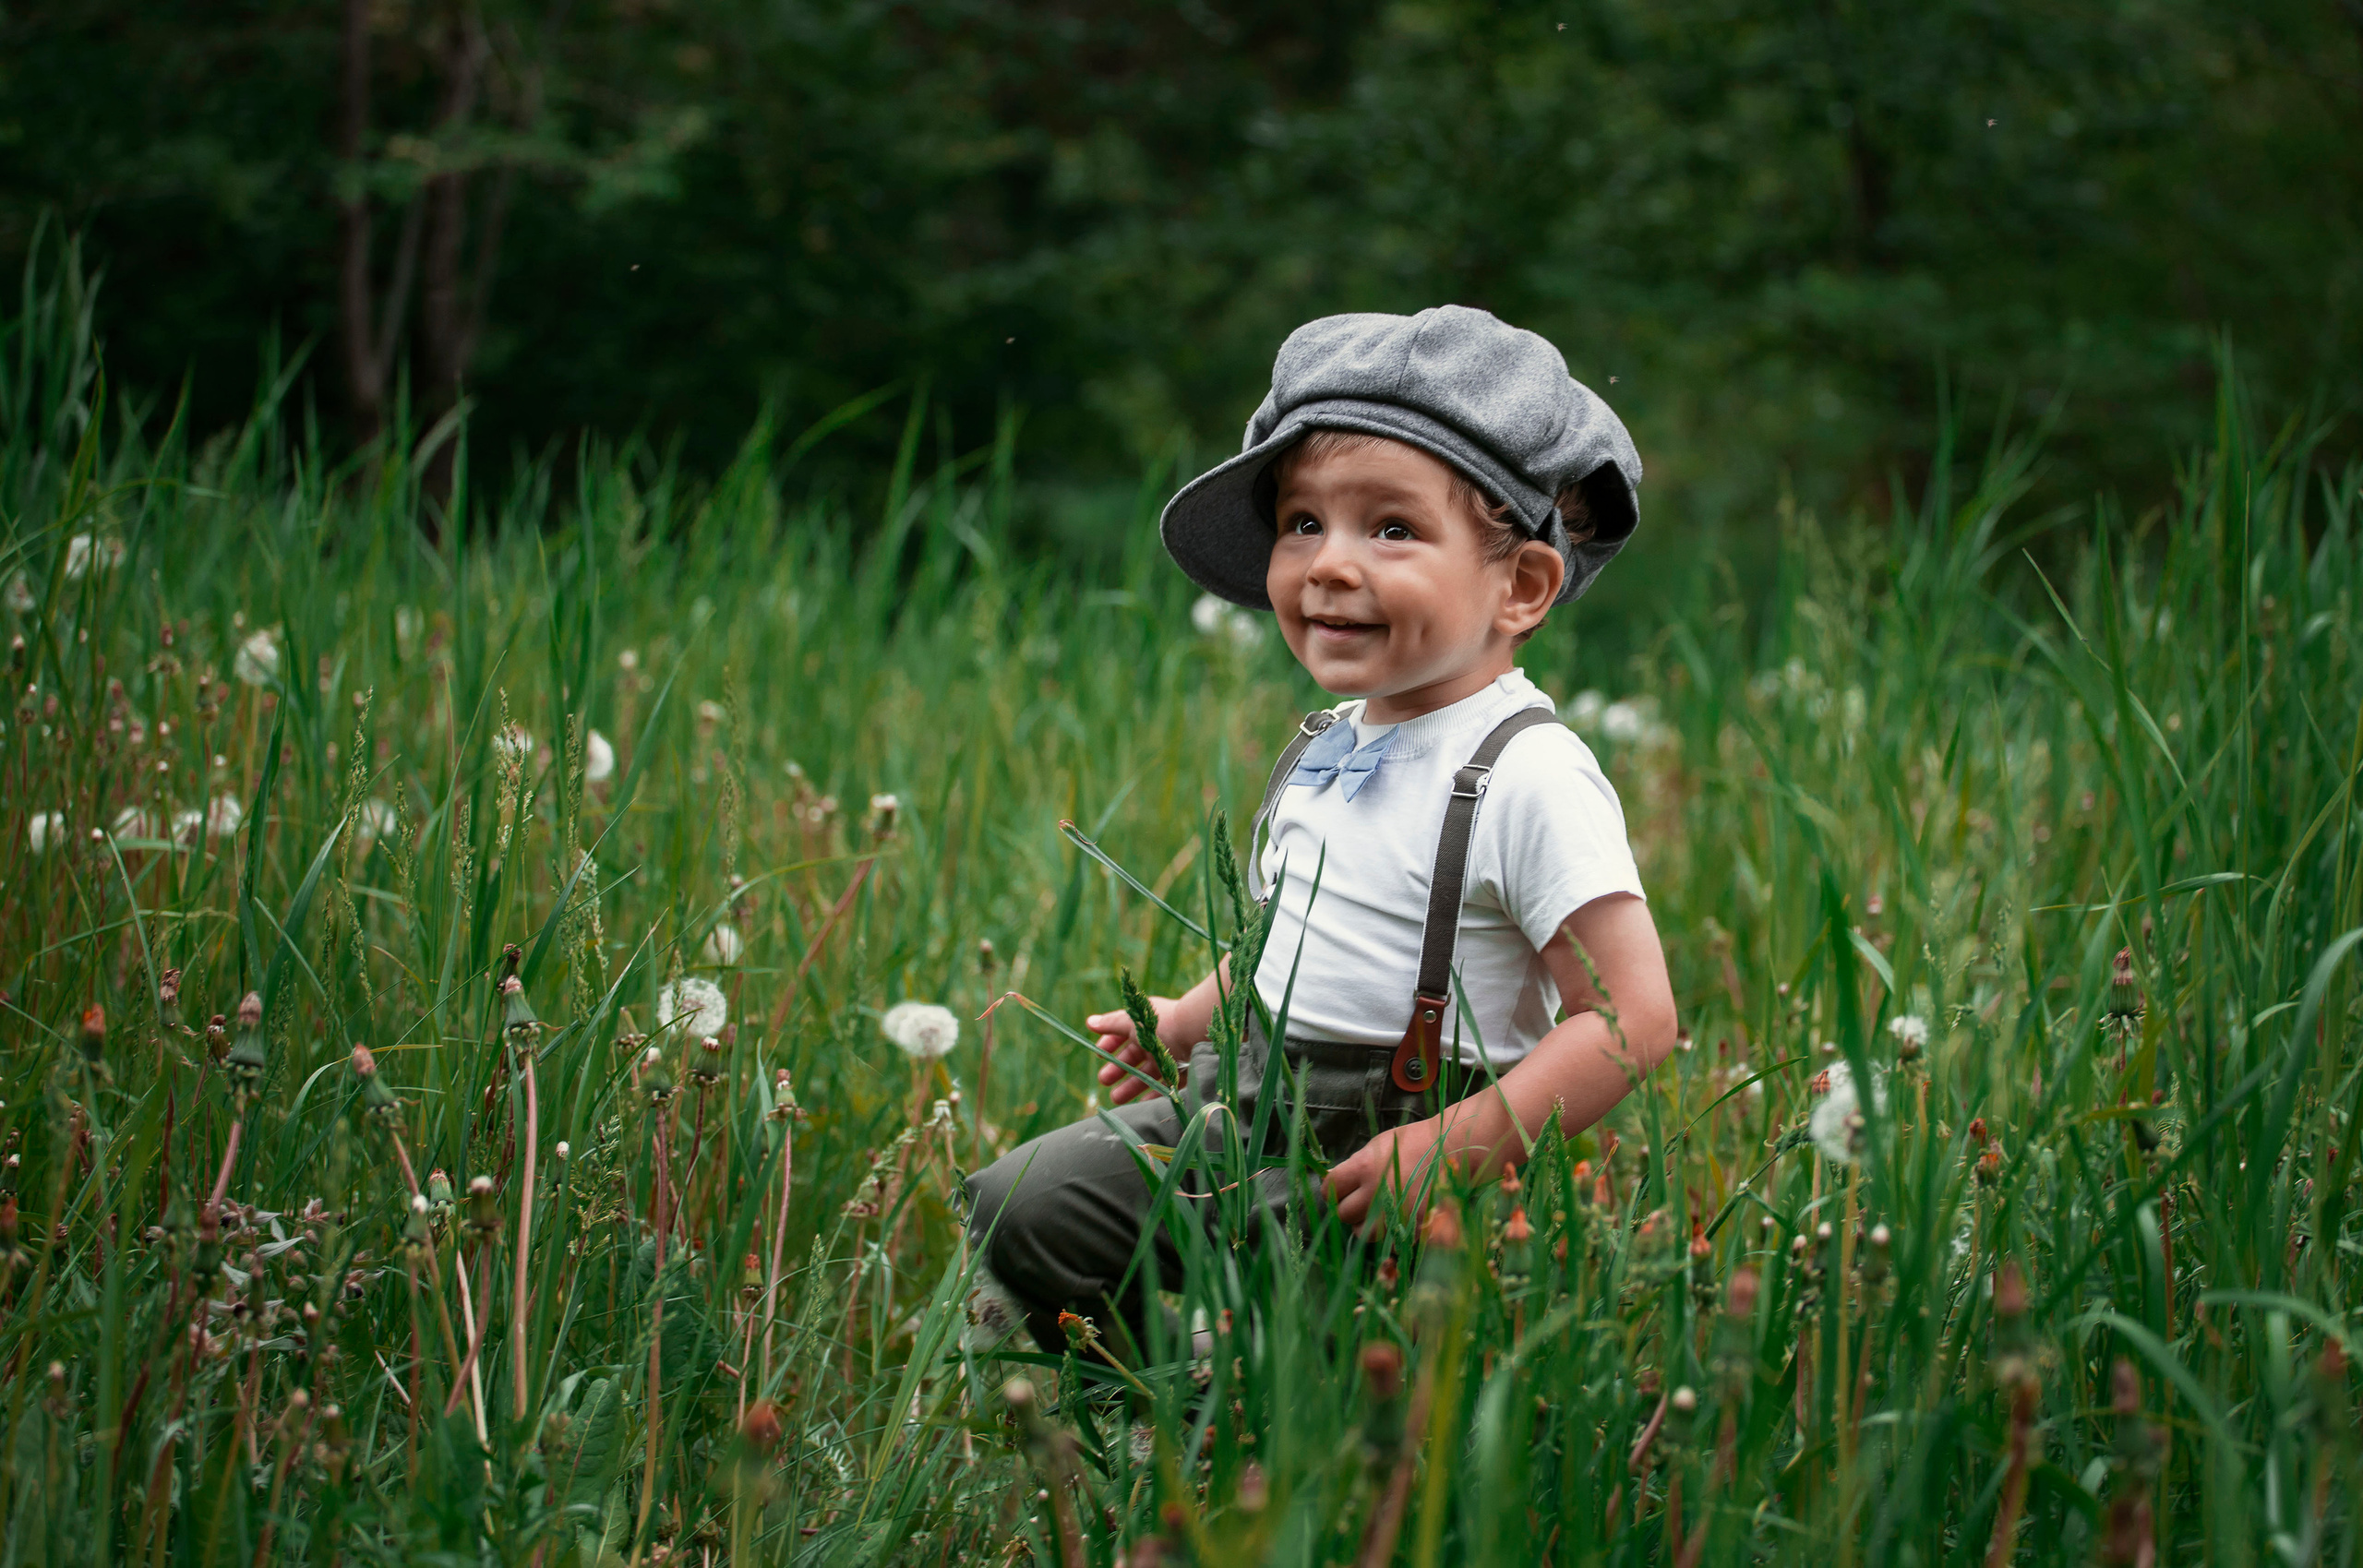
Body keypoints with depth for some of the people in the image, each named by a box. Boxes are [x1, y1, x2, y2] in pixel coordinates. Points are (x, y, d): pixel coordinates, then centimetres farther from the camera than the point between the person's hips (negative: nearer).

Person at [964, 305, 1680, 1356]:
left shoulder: (1528, 778, -17)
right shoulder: (1328, 744, 8)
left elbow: (1634, 1018, -21)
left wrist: (1455, 1149, -25)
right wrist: (1189, 1019, 21)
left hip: (1379, 1157, -8)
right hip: (1240, 1112, 8)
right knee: (1017, 1208, 1)